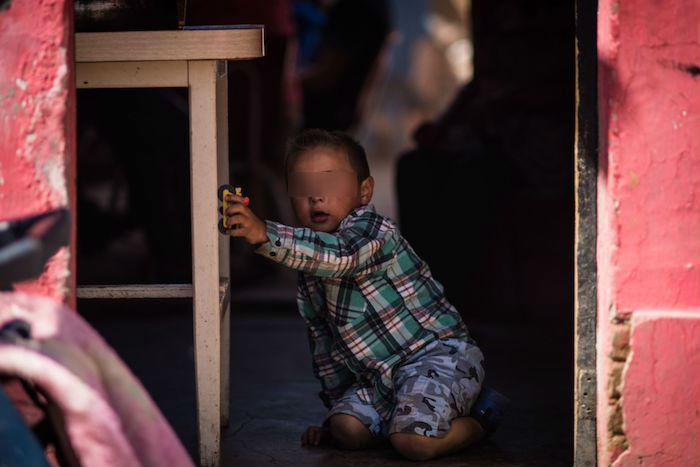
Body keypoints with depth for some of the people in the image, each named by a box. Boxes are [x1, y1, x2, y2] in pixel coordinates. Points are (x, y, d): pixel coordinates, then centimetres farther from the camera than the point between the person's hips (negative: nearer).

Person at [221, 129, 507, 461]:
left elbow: (335, 254, -40)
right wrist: (336, 404, 20)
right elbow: (323, 340, 22)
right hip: (379, 373, 8)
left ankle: (480, 419, 4)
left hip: (437, 354, -8)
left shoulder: (372, 231, -16)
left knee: (413, 442, -27)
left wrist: (264, 235, -52)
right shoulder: (308, 275, 12)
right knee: (348, 431, -17)